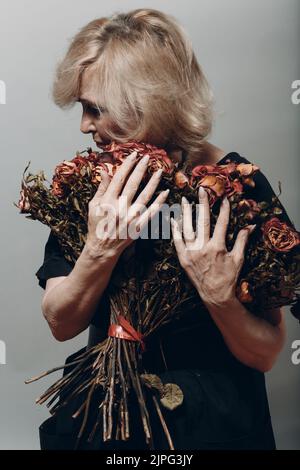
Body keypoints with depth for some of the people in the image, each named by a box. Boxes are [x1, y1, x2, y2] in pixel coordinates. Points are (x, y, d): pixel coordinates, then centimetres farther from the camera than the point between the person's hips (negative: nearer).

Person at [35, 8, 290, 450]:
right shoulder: (92, 181, -4)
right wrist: (99, 249, -22)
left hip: (213, 415, -2)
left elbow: (266, 355, -8)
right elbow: (62, 324, -6)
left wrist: (219, 296, -26)